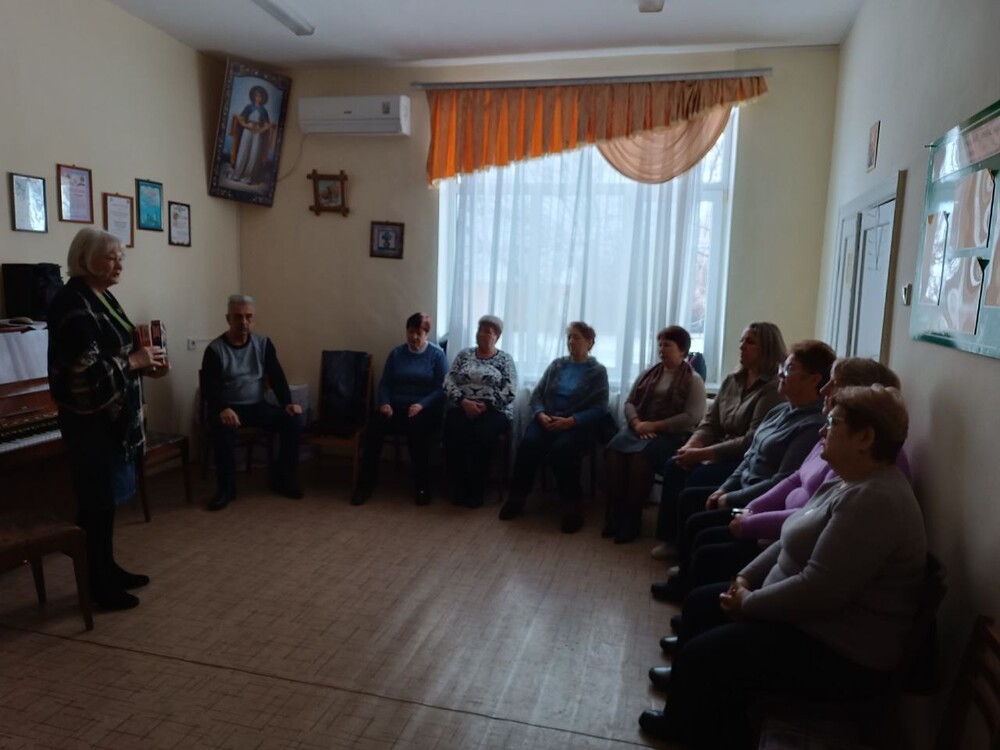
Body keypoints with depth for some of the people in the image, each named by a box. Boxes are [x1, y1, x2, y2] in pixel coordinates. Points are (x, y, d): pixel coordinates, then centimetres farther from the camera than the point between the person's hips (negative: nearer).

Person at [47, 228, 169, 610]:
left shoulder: (101, 297, 11)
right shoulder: (74, 304, -19)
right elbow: (85, 370, -26)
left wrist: (145, 366, 5)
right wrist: (134, 362, -17)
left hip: (112, 414, 10)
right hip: (90, 418, -10)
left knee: (108, 495, 17)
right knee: (96, 499, 0)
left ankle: (109, 569, 30)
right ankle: (100, 586, 13)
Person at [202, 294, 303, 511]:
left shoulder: (263, 344, 4)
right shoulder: (215, 349, -6)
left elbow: (276, 377, 0)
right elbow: (209, 388, -14)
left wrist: (287, 403, -18)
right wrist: (222, 409, -35)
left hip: (257, 406, 3)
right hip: (228, 408, -3)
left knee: (292, 421, -20)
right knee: (222, 428, -37)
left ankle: (282, 478, -4)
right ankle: (226, 487, -21)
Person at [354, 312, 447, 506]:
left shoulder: (437, 354, 2)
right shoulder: (396, 353, 12)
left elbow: (441, 389, -6)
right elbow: (384, 384, 9)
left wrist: (421, 405, -22)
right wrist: (385, 403, -12)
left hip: (425, 410, -3)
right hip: (396, 408, 3)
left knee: (415, 428, -37)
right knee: (374, 425, -28)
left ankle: (422, 487, -22)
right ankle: (366, 484, -19)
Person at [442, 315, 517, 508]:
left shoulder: (505, 359, 8)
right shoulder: (464, 354, 15)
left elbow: (510, 391, -4)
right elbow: (449, 382, 5)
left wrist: (485, 405, -15)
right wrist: (464, 402, -12)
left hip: (493, 411, -2)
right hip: (461, 408, 2)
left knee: (481, 435, -34)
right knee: (452, 433, -30)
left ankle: (477, 489, -19)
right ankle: (459, 486, -15)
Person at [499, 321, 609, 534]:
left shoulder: (597, 371, 7)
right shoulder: (556, 365, 19)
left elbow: (599, 409, -4)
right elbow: (537, 394, 13)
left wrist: (569, 421, -18)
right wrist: (541, 414, -9)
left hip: (578, 425, -3)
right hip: (547, 419, 3)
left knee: (561, 448, -35)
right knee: (529, 442, -28)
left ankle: (572, 505, -23)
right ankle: (517, 497, -17)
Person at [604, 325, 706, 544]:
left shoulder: (693, 380, 1)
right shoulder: (649, 373, 18)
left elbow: (692, 417, -11)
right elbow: (630, 402, 14)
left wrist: (655, 426, -16)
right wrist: (637, 423, -9)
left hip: (670, 434, -5)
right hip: (639, 428, 5)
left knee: (640, 457, -34)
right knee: (613, 451, -26)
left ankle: (632, 519, -20)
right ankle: (616, 514, -19)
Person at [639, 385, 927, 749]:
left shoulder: (873, 500, -27)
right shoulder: (848, 481, 8)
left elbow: (818, 590, -31)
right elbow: (792, 543, 13)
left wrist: (748, 603, -17)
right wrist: (745, 579, 0)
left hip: (843, 653, -11)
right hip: (806, 616, 11)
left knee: (700, 656, -15)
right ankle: (694, 716, 29)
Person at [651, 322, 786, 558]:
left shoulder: (773, 388, -15)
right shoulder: (731, 380, 11)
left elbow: (752, 441, -22)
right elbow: (710, 423, 9)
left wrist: (701, 454, -23)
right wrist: (690, 447, -12)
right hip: (722, 454, 8)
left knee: (698, 478, -26)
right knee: (674, 466, -14)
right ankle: (671, 538, -4)